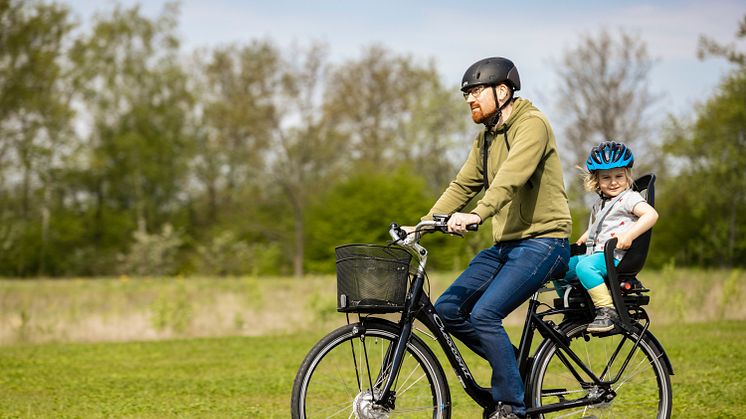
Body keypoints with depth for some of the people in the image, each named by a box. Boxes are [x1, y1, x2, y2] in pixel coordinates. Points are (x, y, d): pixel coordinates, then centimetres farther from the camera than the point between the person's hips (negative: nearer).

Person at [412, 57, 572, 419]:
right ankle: (514, 366, 12)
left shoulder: (532, 124, -12)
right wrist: (422, 225, 3)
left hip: (542, 242, -9)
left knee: (484, 314, -23)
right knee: (448, 310, -3)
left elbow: (512, 176, -28)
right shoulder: (485, 138, 16)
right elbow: (463, 186, 14)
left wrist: (477, 214, -43)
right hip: (504, 244, 9)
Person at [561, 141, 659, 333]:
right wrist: (584, 238, 27)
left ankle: (607, 310, -33)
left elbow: (651, 214, -21)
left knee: (584, 266, -35)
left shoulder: (629, 198, -3)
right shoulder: (598, 205, 23)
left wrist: (629, 235, -29)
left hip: (615, 256, -9)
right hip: (594, 254, 9)